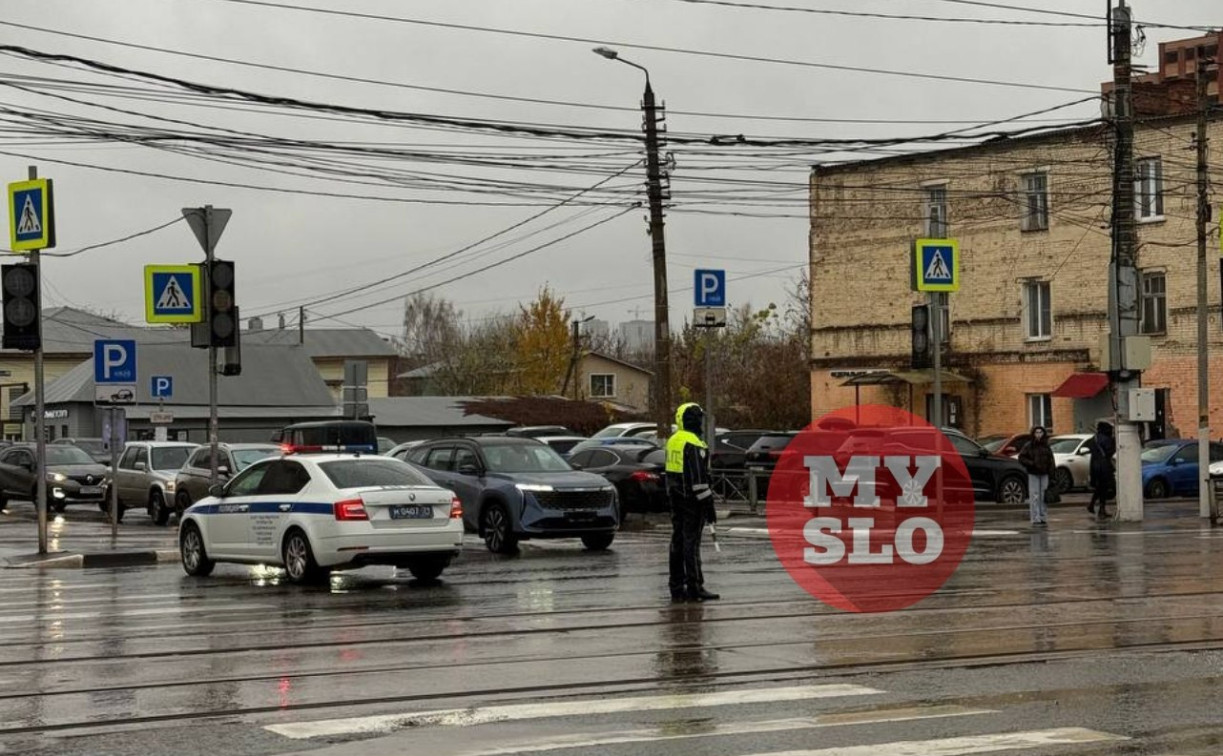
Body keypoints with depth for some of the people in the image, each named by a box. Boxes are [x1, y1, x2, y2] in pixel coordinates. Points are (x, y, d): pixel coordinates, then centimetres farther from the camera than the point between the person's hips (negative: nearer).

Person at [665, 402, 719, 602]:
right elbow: (698, 478, -20)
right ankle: (694, 588, -7)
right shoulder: (693, 445, -17)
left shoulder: (673, 441, 13)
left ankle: (677, 588, 12)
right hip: (692, 500, -9)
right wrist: (708, 504, -17)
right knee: (691, 542, -8)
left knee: (678, 541, 10)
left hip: (676, 498, 9)